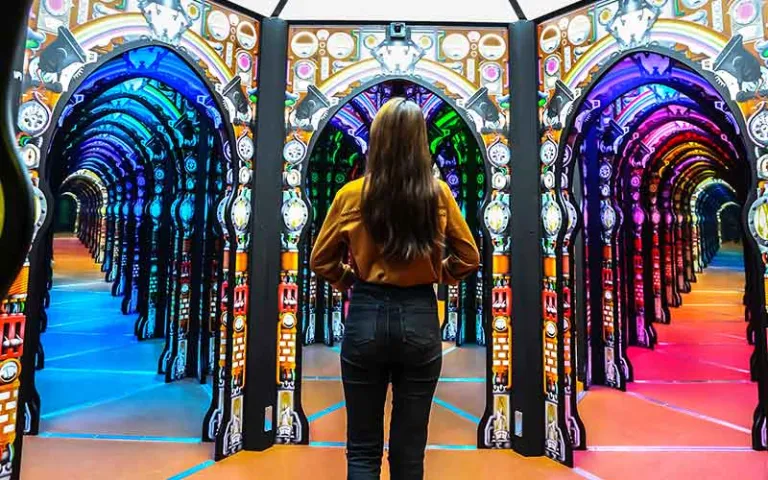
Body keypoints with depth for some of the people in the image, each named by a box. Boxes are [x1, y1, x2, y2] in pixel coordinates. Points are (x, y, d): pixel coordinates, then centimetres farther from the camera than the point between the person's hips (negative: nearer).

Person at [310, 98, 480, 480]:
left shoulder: (352, 194, -7)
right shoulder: (438, 194, -5)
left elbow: (321, 261, 3)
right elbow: (469, 258, 5)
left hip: (366, 318, -1)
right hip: (419, 319, 1)